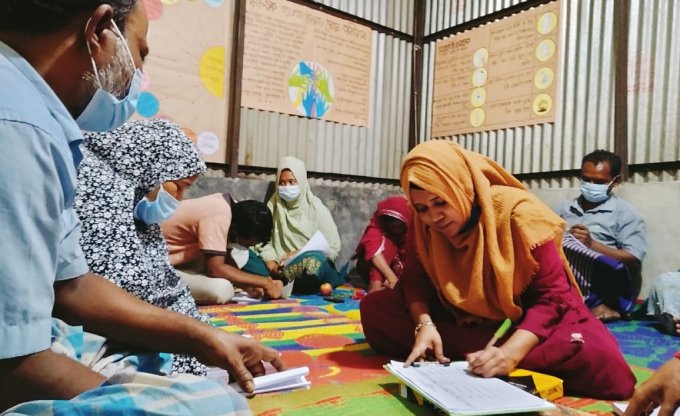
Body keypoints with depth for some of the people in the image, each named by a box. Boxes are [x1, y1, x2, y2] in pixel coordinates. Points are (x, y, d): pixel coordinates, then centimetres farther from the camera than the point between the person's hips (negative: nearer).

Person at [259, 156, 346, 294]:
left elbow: (333, 246, -3)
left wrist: (301, 254, -14)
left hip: (314, 265, -1)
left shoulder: (316, 208, 1)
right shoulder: (273, 205, 9)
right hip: (284, 268, 2)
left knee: (313, 263, -37)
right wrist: (272, 266, -18)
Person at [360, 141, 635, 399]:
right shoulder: (422, 224, -9)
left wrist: (511, 351, -37)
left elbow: (552, 295, -23)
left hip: (527, 319, -2)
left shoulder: (516, 212, -23)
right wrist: (424, 324, -29)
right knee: (374, 308, -19)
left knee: (605, 365, -33)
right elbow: (415, 278, -8)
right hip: (461, 319, 3)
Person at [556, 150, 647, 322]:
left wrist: (592, 245, -20)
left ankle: (594, 305, -11)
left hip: (600, 287, -3)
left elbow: (633, 260, -7)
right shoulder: (565, 208, 19)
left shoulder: (625, 213, 6)